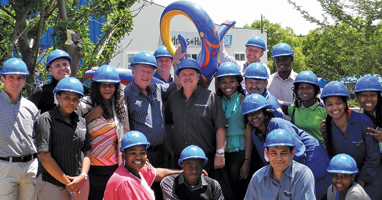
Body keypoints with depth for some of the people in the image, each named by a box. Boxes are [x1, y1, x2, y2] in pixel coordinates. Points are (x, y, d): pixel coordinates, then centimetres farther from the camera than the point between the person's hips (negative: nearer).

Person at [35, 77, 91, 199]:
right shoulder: (46, 119, -4)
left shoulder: (81, 121, 12)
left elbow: (87, 151, 12)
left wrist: (83, 176, -5)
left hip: (81, 183, 5)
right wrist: (67, 182, -9)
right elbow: (44, 157, -10)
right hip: (53, 185, -4)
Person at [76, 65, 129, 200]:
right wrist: (90, 117, -9)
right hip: (91, 168, -3)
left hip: (114, 168, 3)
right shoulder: (84, 105, 0)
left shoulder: (120, 105, 10)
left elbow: (126, 136, 15)